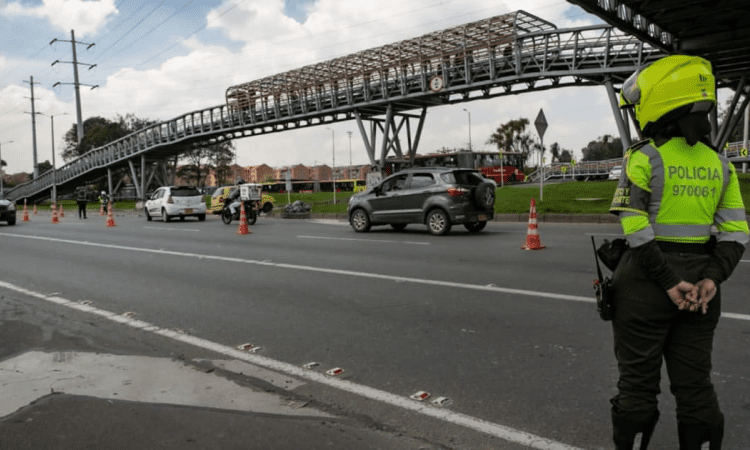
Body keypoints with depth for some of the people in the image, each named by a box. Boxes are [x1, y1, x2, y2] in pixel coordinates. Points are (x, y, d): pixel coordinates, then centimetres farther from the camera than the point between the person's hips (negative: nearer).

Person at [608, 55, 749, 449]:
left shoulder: (644, 158, -11)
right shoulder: (718, 163, 7)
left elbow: (636, 231, -18)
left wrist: (668, 281, -15)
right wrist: (713, 278, -6)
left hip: (647, 282, -5)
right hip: (698, 285, 5)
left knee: (637, 383, 8)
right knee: (695, 384, 15)